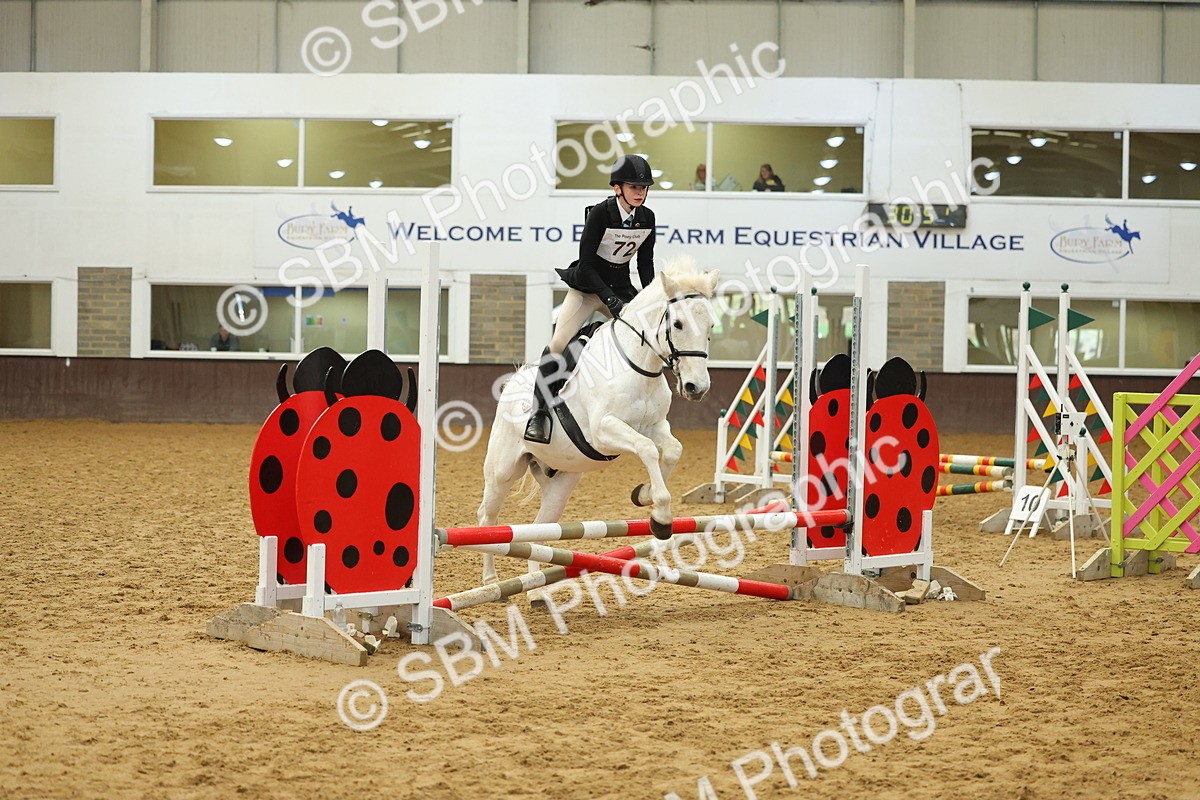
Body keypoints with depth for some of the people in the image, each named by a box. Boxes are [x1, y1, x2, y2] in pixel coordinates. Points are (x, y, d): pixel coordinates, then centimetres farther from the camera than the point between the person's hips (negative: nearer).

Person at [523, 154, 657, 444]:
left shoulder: (647, 218, -1)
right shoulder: (600, 213, -17)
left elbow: (645, 264, 9)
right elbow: (586, 264, -18)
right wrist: (611, 300, -25)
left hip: (621, 288, 6)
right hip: (586, 287, -5)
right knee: (559, 342, -23)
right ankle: (539, 414, -19)